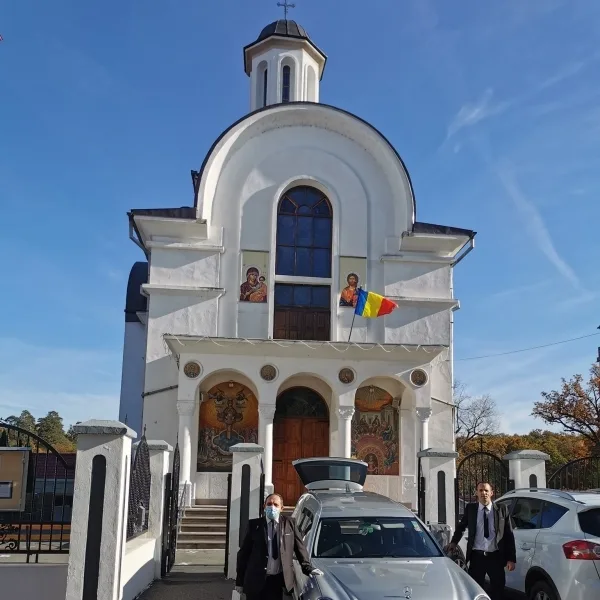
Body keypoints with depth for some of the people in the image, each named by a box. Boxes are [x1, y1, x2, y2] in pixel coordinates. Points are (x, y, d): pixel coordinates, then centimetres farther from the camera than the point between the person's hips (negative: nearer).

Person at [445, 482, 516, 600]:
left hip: (496, 557, -1)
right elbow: (461, 526, 23)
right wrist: (454, 542, 14)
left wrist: (511, 558, -2)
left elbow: (509, 534, 2)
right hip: (477, 556, 1)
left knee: (497, 590, 7)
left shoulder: (502, 509, 1)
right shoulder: (470, 508, 5)